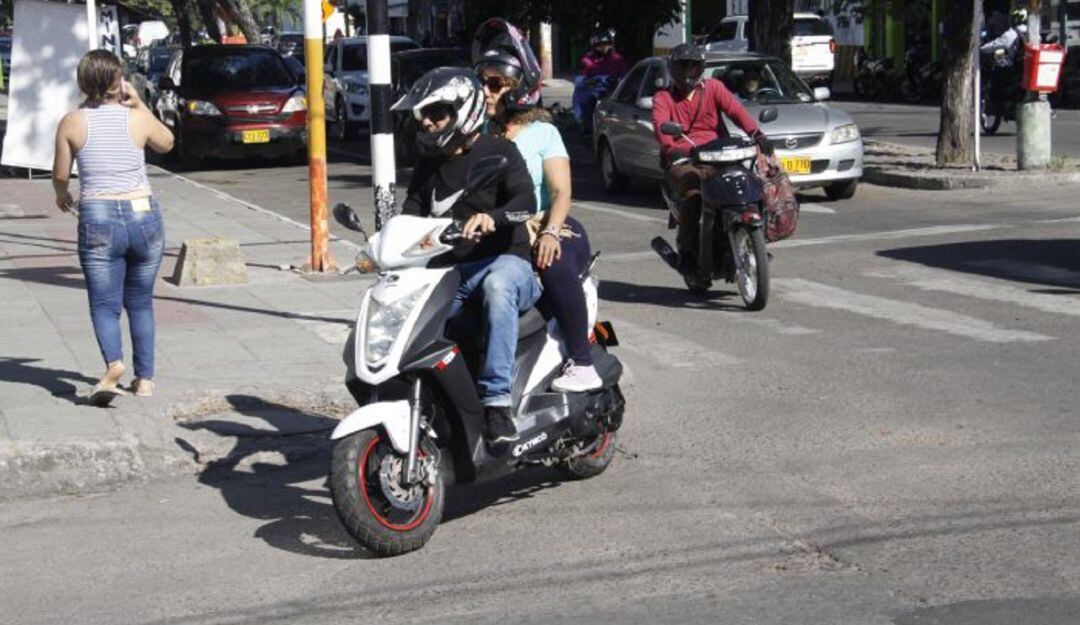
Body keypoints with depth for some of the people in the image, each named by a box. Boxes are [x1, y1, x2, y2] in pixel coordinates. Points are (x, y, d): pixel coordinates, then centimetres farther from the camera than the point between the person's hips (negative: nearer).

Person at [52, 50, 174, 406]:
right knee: (141, 303, 16)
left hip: (97, 219, -1)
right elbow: (167, 143, 17)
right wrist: (139, 103, 13)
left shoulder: (71, 123, -4)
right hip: (144, 216, 1)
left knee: (104, 305, 3)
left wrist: (61, 194, 26)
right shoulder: (138, 118, -3)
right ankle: (145, 378, 18)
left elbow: (60, 174, 4)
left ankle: (113, 362, -24)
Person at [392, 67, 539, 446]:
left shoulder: (497, 152, -1)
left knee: (496, 284, -41)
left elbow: (526, 201, -17)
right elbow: (410, 217, 13)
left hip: (505, 261, -5)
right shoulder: (428, 164, 19)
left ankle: (497, 400, -44)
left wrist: (492, 218, -38)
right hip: (449, 271, 6)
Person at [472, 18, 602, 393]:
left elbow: (561, 192, -8)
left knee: (554, 267, -37)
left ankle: (582, 365, -30)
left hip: (550, 230, -4)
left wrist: (550, 232, -28)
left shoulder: (542, 132, 2)